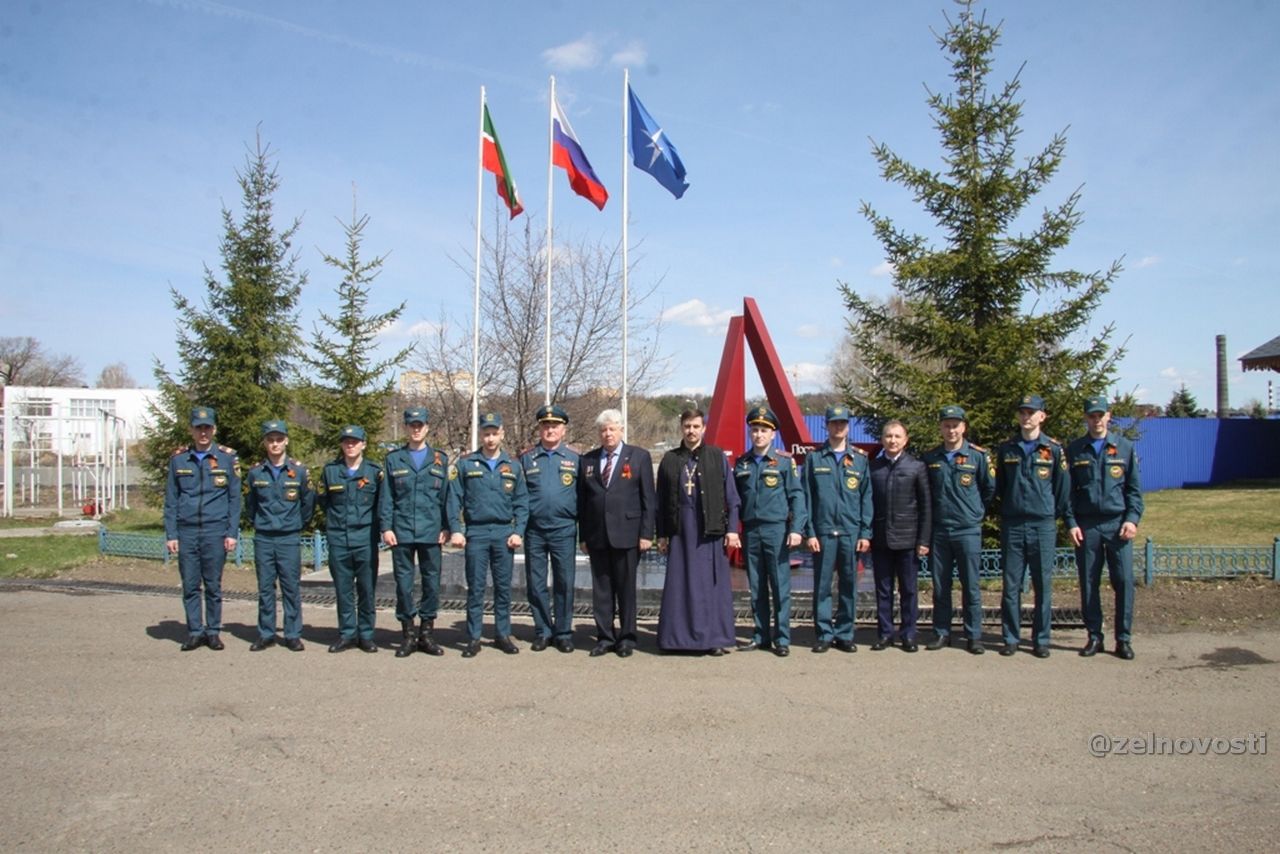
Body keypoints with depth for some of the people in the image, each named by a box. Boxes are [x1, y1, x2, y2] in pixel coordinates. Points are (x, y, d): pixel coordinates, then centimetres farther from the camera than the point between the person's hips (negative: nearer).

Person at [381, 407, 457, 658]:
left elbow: (447, 494, 7)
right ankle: (407, 634, 12)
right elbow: (387, 496, 5)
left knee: (432, 582, 4)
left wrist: (447, 527, 0)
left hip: (431, 532, 0)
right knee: (403, 582, 3)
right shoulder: (393, 459, 8)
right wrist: (386, 527, -3)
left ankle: (427, 632, 14)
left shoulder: (440, 459, 9)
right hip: (402, 532, 0)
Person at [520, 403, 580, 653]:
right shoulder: (526, 458, 6)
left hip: (564, 531, -1)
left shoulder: (574, 458, 4)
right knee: (535, 584, 6)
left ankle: (563, 633, 15)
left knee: (564, 584, 4)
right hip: (534, 531, 1)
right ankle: (543, 631, 19)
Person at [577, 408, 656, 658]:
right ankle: (605, 637, 15)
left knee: (626, 588, 5)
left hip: (627, 534, -2)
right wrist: (582, 535, 6)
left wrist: (646, 533, -6)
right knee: (601, 589, 6)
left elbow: (648, 498, 0)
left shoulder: (639, 457, 3)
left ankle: (627, 638, 15)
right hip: (597, 535, 3)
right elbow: (582, 500, 10)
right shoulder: (587, 460, 10)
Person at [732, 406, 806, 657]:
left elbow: (797, 496, -4)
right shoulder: (741, 464, 10)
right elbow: (734, 498, 13)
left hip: (776, 530, -3)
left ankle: (782, 639, 7)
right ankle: (760, 636, 18)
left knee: (780, 587, 0)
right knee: (756, 587, 9)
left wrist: (796, 529, -12)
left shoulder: (784, 461, -1)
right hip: (750, 532, 4)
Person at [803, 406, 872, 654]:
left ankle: (844, 634, 16)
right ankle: (824, 634, 12)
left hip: (851, 532, 1)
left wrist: (865, 533, 0)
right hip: (823, 531, -1)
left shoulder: (860, 459, 8)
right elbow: (806, 497, 3)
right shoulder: (814, 458, 6)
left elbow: (866, 497, 7)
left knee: (849, 586, 6)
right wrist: (809, 532, -4)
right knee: (822, 586, 2)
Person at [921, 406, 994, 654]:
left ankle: (973, 636, 10)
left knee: (970, 586, 1)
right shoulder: (930, 458, 5)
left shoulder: (978, 456, -2)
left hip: (968, 531, -2)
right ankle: (941, 633, 17)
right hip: (939, 531, 3)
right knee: (940, 586, 8)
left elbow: (989, 489, 8)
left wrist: (974, 511, 12)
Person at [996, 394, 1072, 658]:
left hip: (1043, 526, -1)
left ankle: (1041, 640, 14)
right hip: (1012, 525, 2)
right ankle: (1011, 638, 13)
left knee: (1043, 586, 4)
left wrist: (1070, 520, 5)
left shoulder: (1053, 449, 2)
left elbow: (1062, 488, 5)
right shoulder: (1006, 449, 8)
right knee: (1011, 585, 4)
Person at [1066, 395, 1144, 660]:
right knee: (1088, 583, 4)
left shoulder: (1125, 447, 6)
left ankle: (1124, 639, 8)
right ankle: (1094, 636, 14)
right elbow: (1068, 490, 7)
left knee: (1124, 581, -3)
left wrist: (1132, 519, -6)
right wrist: (1071, 523, -2)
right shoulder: (1074, 450, 7)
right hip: (1086, 526, 1)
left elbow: (1134, 488, 6)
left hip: (1118, 524, 0)